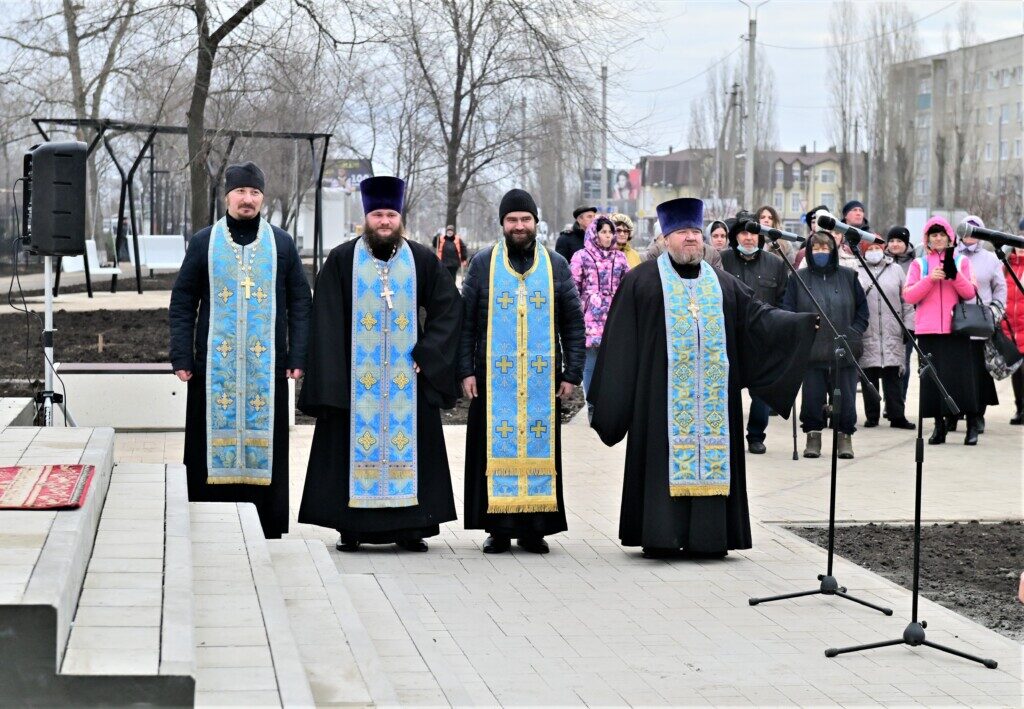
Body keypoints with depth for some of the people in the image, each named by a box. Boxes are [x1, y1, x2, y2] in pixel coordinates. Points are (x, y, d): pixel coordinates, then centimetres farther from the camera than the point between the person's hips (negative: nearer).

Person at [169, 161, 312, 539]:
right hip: (214, 365, 0)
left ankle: (268, 532, 7)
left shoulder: (281, 244, 8)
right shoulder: (203, 242, 7)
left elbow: (300, 303, 8)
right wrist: (182, 357, -3)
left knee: (265, 446, 1)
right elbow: (182, 302, 6)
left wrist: (297, 356, -2)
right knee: (212, 446, 0)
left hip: (267, 366, 0)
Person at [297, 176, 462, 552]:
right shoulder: (341, 260, 3)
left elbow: (448, 308, 7)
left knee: (410, 446, 1)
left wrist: (426, 354, -4)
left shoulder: (423, 260, 7)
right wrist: (331, 377, -8)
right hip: (356, 377, -1)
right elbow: (326, 320, 0)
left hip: (407, 377, 1)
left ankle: (409, 526, 7)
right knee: (356, 446, -1)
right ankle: (351, 527, 4)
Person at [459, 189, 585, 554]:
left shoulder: (556, 266, 8)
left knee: (540, 448, 1)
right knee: (496, 449, -1)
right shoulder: (483, 264, 6)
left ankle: (534, 528, 8)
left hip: (543, 380, 1)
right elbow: (465, 322, 5)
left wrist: (572, 373, 1)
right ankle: (498, 528, 6)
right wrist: (466, 370, -3)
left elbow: (574, 324, 8)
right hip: (494, 379, -1)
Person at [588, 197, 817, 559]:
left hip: (712, 393, 4)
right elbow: (621, 341, 1)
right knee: (664, 459, -5)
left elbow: (759, 318, 10)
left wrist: (807, 323, -3)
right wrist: (609, 399, -3)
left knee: (712, 454, 1)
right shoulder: (642, 280, 3)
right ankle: (660, 537, -1)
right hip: (662, 393, -4)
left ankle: (707, 536, 6)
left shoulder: (722, 283, 15)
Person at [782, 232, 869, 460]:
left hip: (844, 352, 1)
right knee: (812, 396, 1)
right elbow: (788, 311, 5)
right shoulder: (798, 278, 6)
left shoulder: (848, 277, 9)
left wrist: (854, 333, 0)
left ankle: (845, 436, 14)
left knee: (845, 396, 2)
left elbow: (862, 309, 12)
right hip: (810, 351, 0)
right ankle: (813, 436, 14)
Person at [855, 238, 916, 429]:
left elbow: (906, 300, 12)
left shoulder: (895, 270, 12)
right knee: (869, 376, 2)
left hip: (892, 333, 1)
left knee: (894, 376, 0)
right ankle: (871, 416, 10)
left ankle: (897, 416, 1)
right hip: (867, 334, -1)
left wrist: (909, 324, 5)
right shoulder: (857, 273, 6)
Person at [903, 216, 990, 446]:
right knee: (932, 378, 0)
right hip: (928, 330, 1)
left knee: (962, 376, -5)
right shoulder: (919, 263, 11)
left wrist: (954, 274, -17)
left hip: (956, 329, -1)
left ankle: (972, 425, -1)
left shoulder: (961, 261, 11)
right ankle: (939, 425, 7)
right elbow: (909, 295, 0)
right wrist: (930, 279, -13)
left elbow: (969, 293, -1)